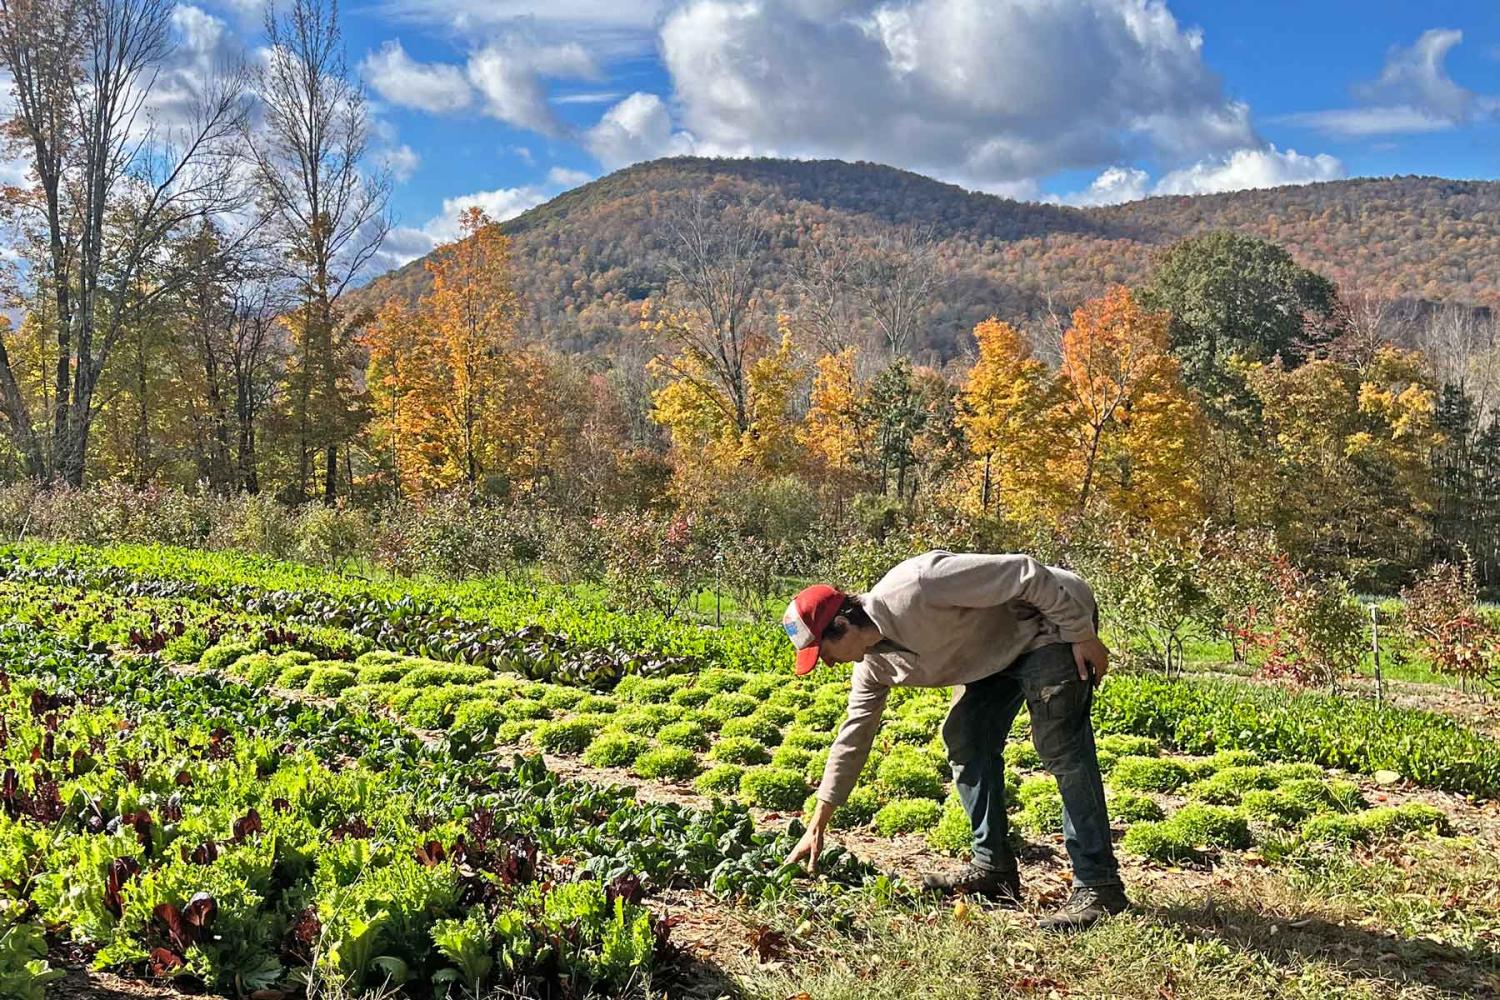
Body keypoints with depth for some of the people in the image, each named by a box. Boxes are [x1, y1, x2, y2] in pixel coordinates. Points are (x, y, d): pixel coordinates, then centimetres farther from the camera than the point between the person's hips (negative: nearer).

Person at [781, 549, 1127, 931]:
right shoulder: (874, 663, -4)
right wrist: (817, 827, 8)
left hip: (1054, 619, -9)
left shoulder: (914, 588, -32)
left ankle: (1097, 885, -15)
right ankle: (992, 868, 9)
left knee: (1060, 748, -18)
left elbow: (1025, 573, -28)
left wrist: (1082, 635, -22)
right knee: (963, 739, 2)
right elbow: (852, 738, 6)